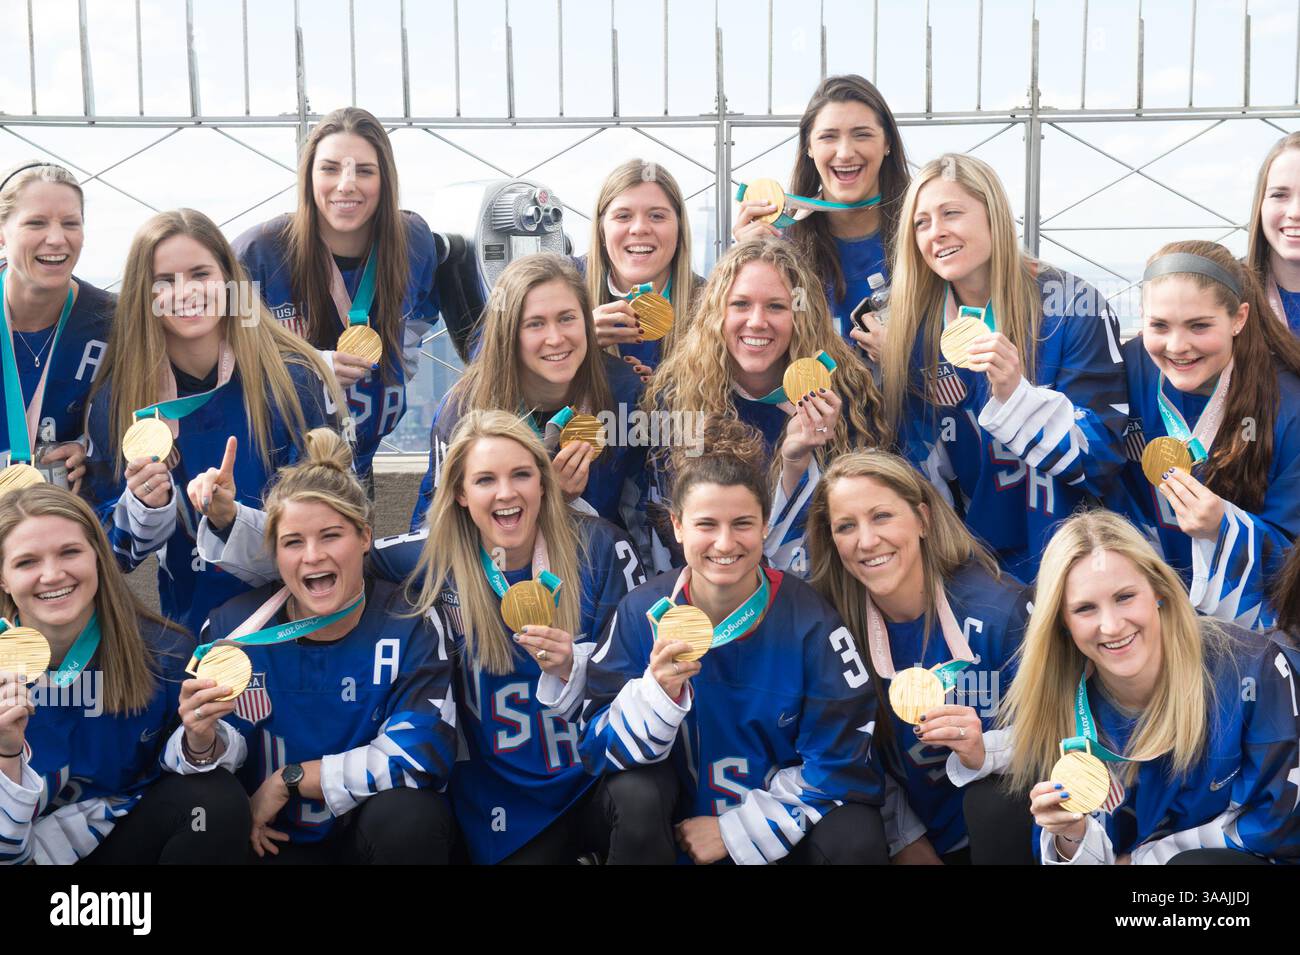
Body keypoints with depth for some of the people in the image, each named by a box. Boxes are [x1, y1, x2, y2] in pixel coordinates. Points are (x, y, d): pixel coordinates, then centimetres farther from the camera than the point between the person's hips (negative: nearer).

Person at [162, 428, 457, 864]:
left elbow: (420, 757, -18)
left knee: (407, 815, -33)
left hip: (374, 831, -1)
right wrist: (202, 741, -25)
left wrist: (291, 778, -15)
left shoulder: (410, 625, -10)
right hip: (277, 840, 2)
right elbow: (224, 753, 0)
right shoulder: (235, 626, -6)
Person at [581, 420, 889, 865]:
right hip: (682, 810, 1)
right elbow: (599, 748, -15)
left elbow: (846, 764, -14)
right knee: (632, 794, -30)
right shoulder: (643, 612, -12)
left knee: (856, 837, -29)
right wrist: (658, 693, -34)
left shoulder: (809, 619, -15)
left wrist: (736, 830, -17)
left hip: (783, 820, 0)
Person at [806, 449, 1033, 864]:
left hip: (1002, 827, -2)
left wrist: (984, 751, -29)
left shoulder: (1000, 608, -18)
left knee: (995, 798, -32)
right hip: (907, 833, 3)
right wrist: (904, 840, -3)